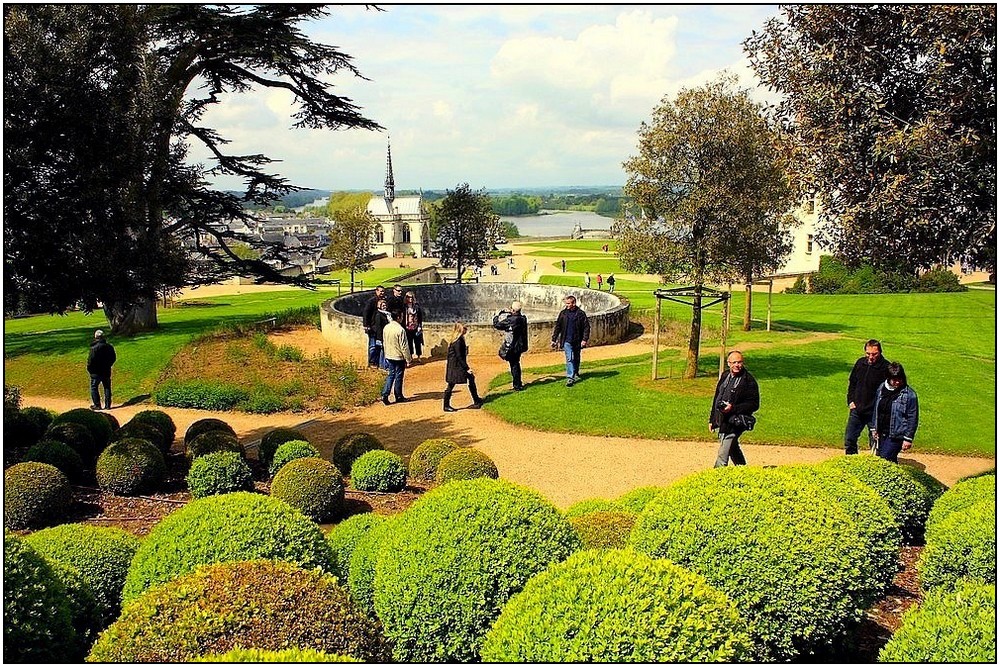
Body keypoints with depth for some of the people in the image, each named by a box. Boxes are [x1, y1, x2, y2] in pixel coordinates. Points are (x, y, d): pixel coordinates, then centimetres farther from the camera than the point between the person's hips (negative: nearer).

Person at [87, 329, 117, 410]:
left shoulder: (94, 347, -18)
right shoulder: (109, 346, 0)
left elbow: (91, 360, -17)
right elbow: (114, 358, 8)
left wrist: (89, 369, -2)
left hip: (96, 372, -5)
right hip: (107, 371, 5)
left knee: (94, 387, 8)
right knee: (107, 387, 13)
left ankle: (97, 405, 7)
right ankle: (108, 405, 14)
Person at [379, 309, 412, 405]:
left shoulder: (386, 328, 1)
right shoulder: (400, 330, -21)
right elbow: (404, 346, -19)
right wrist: (408, 359, -10)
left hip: (389, 356, 6)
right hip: (399, 357, -6)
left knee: (391, 375, 14)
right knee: (398, 376, 7)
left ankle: (385, 395, 5)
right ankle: (399, 396, 19)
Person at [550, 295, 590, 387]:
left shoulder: (580, 314, -5)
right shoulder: (563, 313, 0)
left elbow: (586, 327, -3)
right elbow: (557, 327, 5)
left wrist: (585, 339, -12)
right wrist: (554, 339, 2)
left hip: (577, 341, 1)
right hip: (567, 340, -1)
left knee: (576, 359, 16)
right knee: (569, 359, -9)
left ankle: (576, 374, 37)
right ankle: (570, 377, -10)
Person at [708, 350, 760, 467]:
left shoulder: (749, 381, -12)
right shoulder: (725, 376, 10)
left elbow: (754, 404, -12)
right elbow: (716, 398, 19)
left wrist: (733, 408, -22)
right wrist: (712, 419, 19)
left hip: (734, 423, -8)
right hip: (721, 421, 8)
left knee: (723, 454, -12)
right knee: (733, 449, 23)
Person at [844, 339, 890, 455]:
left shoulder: (886, 368, -12)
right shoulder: (860, 363, 3)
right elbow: (851, 383, 15)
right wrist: (851, 401, 6)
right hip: (856, 410, 5)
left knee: (875, 442, 5)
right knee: (849, 439, 8)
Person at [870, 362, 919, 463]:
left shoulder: (909, 394, -11)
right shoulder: (881, 388, 5)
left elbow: (913, 418, -9)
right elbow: (875, 409, 15)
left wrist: (908, 438, -10)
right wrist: (873, 428, 14)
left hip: (896, 436, -6)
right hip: (882, 434, 6)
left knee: (885, 460, -13)